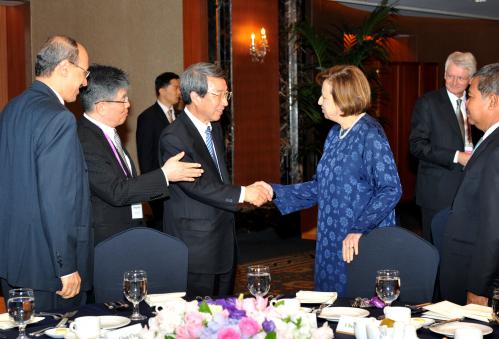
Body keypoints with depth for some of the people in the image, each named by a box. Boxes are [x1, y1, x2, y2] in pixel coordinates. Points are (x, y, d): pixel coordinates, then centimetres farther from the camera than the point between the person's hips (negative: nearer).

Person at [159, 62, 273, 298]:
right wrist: (243, 193, -22)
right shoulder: (173, 137, -16)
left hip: (224, 241, 9)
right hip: (195, 249, -8)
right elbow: (196, 185, -24)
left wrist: (251, 190, 6)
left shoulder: (215, 128, 13)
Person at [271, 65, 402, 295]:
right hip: (332, 242, 8)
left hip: (362, 244, -8)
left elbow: (391, 190, -20)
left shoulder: (370, 136, -15)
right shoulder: (335, 134, 11)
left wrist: (358, 230, -24)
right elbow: (320, 187, 15)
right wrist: (275, 192, 9)